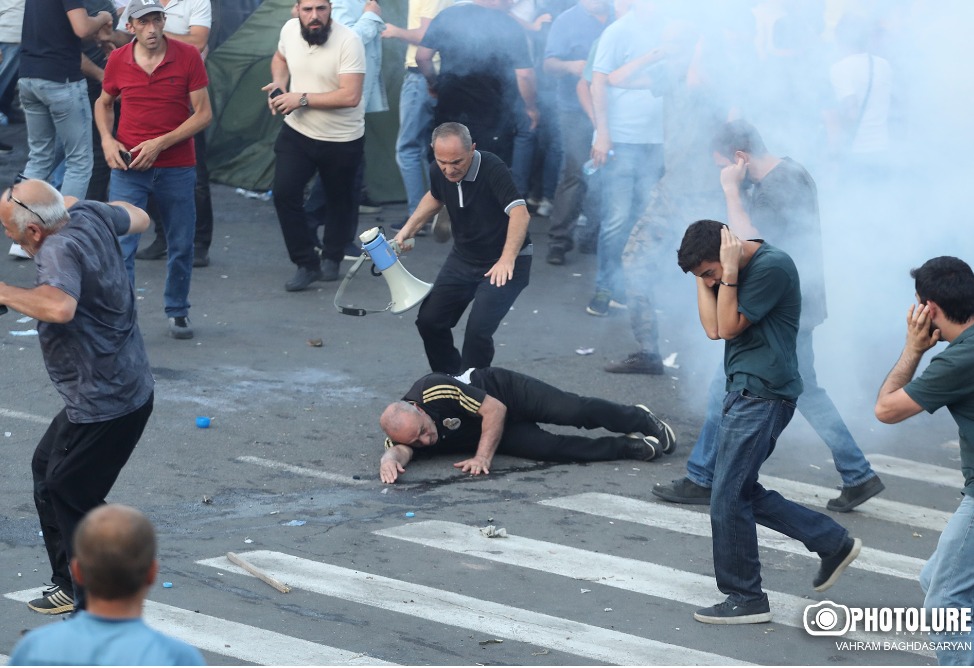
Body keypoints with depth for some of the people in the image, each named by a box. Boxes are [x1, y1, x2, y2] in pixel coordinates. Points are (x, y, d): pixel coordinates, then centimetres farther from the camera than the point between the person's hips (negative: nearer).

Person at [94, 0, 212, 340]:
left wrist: (161, 143, -15)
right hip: (128, 167, 0)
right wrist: (107, 139, -3)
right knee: (120, 246, -8)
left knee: (181, 245, 12)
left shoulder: (188, 56, -8)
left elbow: (203, 114, -7)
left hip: (177, 168, 0)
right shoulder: (117, 60, -2)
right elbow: (104, 103, 16)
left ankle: (178, 312, 32)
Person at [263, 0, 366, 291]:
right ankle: (307, 264, 2)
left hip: (342, 139, -4)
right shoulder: (290, 30, -6)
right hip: (297, 133, 4)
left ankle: (331, 258, 38)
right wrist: (278, 82, -3)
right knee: (284, 193, -11)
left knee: (339, 201, 12)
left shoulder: (348, 41, -23)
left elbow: (350, 96, -29)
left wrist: (302, 99, -26)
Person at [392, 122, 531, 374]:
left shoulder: (492, 169, -29)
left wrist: (507, 260, -52)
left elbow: (520, 213, -41)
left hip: (505, 264, -7)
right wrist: (409, 227, 6)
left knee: (478, 330, -20)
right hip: (463, 257, 7)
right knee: (429, 320, 7)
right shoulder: (438, 172, -8)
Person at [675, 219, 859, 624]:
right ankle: (833, 542, 22)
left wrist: (728, 272, -15)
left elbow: (730, 326, -15)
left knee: (728, 498, -7)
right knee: (743, 492, 13)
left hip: (762, 396, -10)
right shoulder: (737, 270, 12)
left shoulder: (772, 267, -16)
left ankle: (746, 598, 4)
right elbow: (713, 329, 5)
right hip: (743, 392, 10)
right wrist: (704, 277, 0)